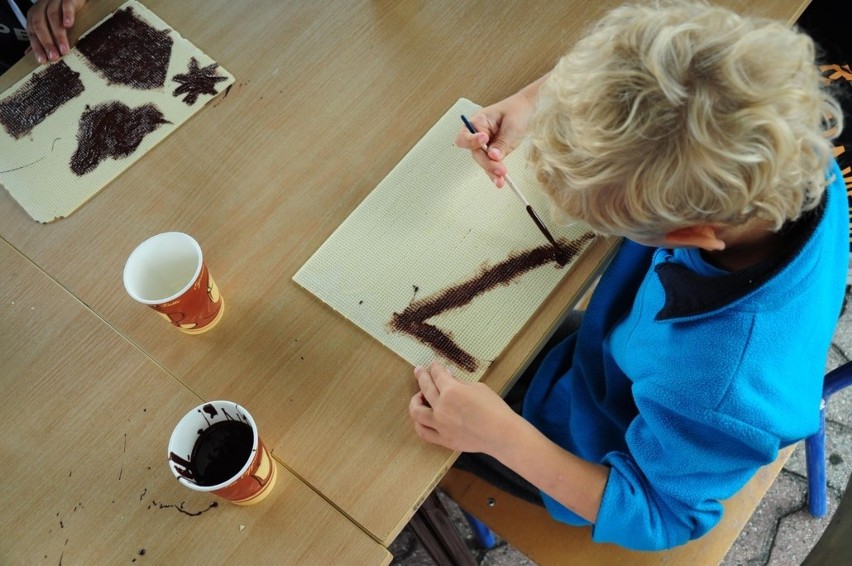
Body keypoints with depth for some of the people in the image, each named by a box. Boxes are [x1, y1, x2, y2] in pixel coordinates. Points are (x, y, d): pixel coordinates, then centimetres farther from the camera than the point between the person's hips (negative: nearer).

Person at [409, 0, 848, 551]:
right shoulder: (787, 143, -31)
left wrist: (499, 435, -33)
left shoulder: (719, 393, -47)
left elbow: (658, 518, -26)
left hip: (597, 440, -5)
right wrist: (532, 101, -25)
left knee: (416, 407, 15)